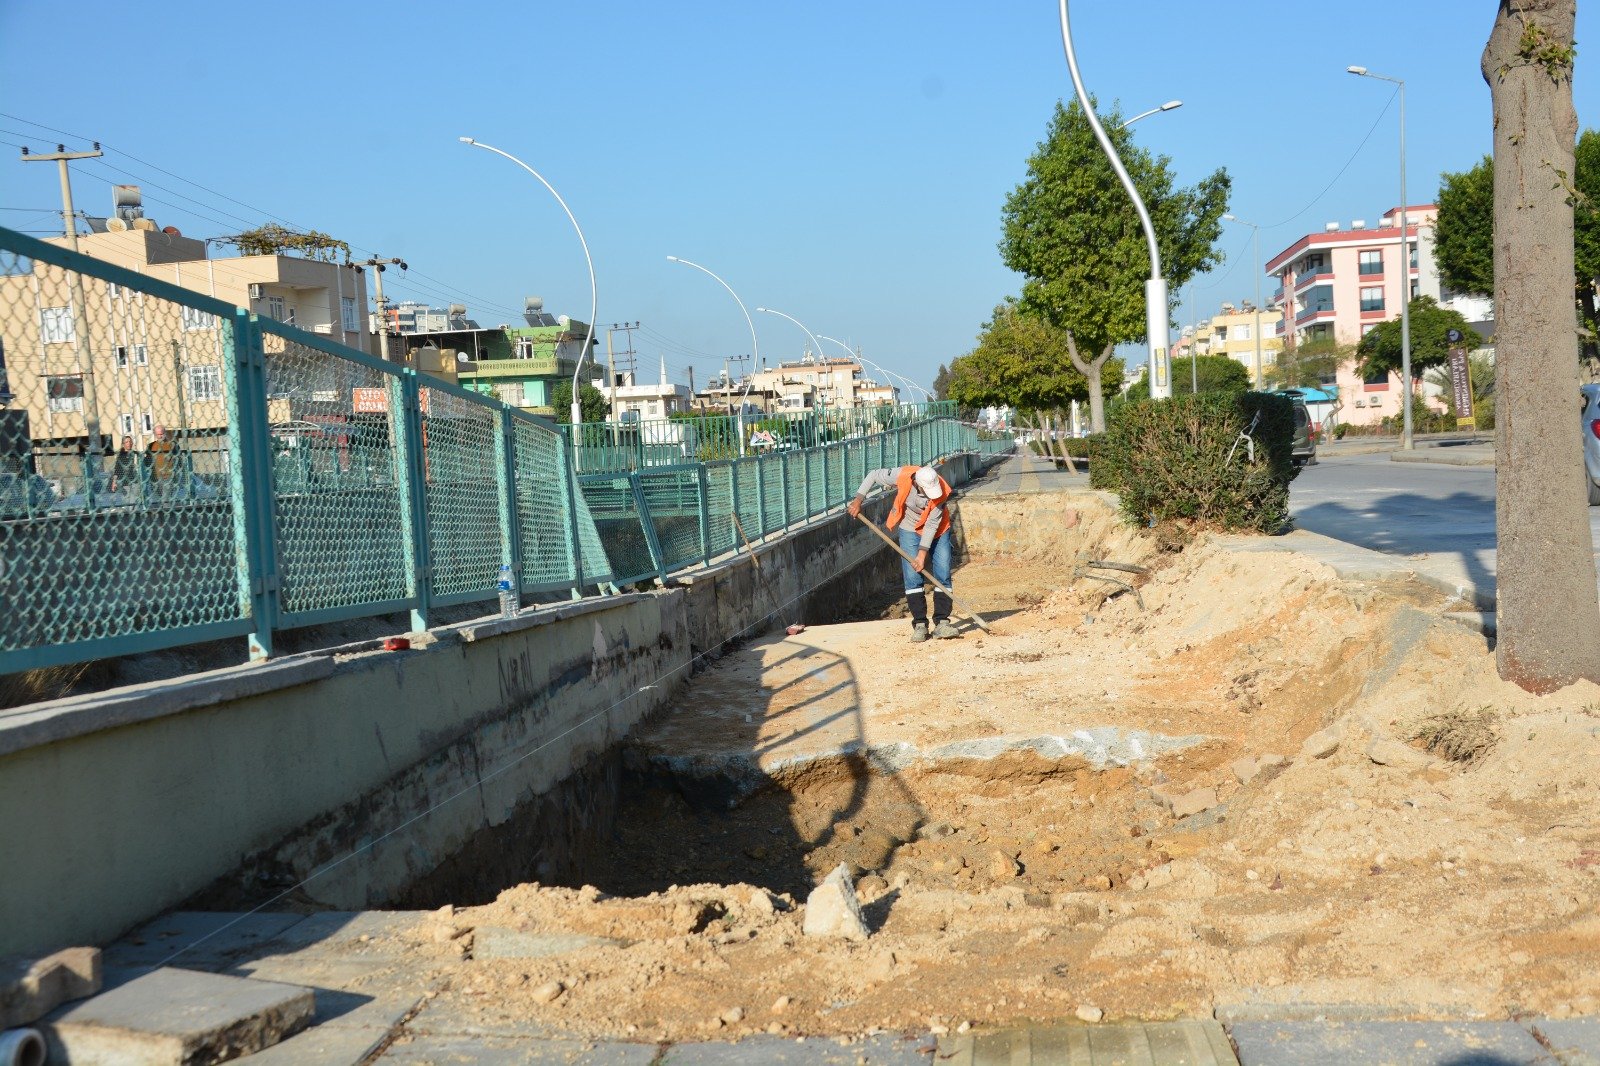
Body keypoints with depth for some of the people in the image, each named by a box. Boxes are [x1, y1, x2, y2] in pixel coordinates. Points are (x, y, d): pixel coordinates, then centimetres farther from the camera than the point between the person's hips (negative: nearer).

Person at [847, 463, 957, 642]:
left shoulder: (941, 492, -31)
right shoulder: (902, 476, -29)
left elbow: (932, 524, -25)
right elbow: (873, 475, -12)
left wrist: (923, 552, -26)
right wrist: (858, 500, -15)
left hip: (937, 531, 0)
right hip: (910, 529, 0)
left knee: (943, 575, -7)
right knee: (912, 577, -8)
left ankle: (942, 622, -3)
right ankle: (920, 625, -5)